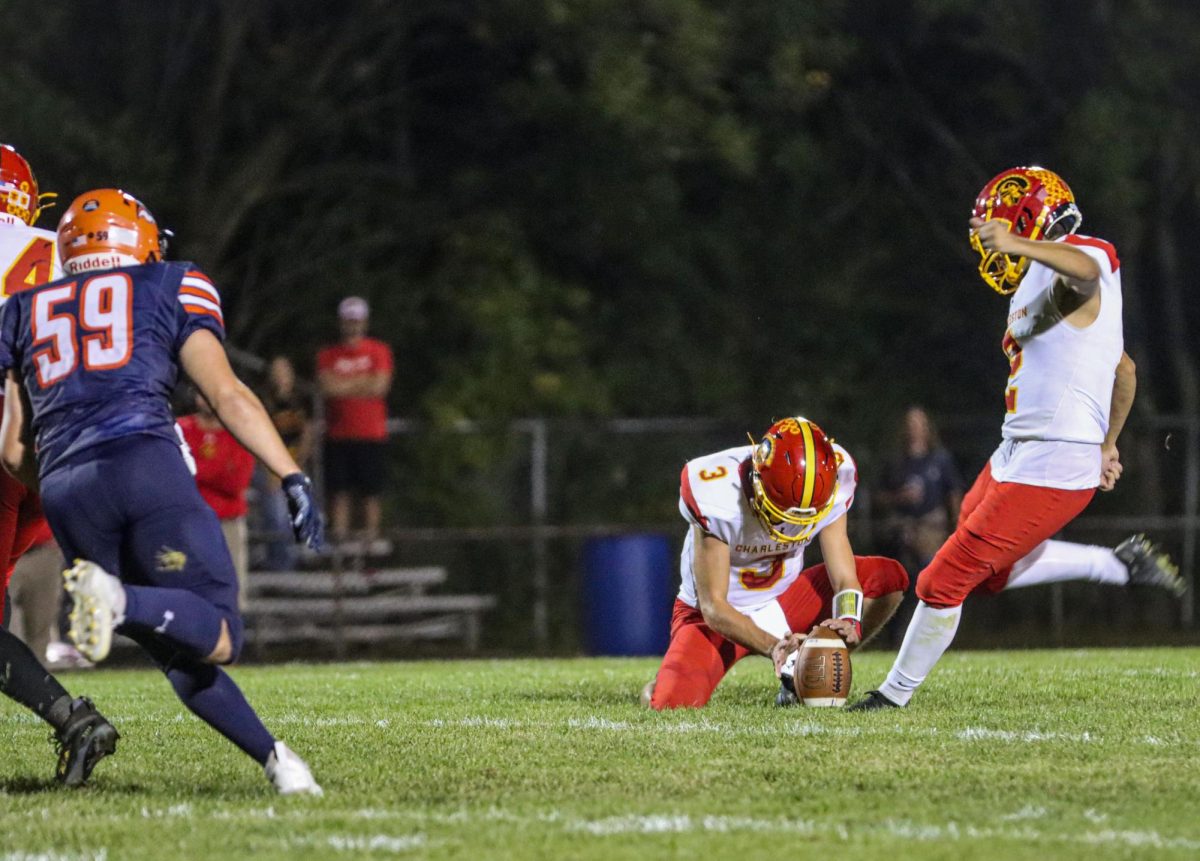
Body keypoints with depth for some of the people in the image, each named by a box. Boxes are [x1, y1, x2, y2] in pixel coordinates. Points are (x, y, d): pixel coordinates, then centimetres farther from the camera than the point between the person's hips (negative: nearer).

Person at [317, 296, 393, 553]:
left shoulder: (379, 351, 7)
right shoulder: (327, 356, 11)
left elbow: (379, 386, -6)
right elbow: (327, 387, -5)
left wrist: (344, 386, -2)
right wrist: (363, 382, -3)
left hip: (371, 435, -1)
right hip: (338, 435, 1)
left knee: (371, 492, -3)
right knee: (340, 492, -4)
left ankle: (371, 537, -2)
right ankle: (339, 535, -4)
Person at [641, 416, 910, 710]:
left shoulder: (830, 483, -20)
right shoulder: (719, 496, -31)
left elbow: (844, 578, -17)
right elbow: (713, 608, -28)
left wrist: (847, 622, -40)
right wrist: (772, 646, -44)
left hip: (785, 600, 4)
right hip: (722, 618, -4)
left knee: (888, 578, -16)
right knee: (674, 705, -27)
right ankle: (666, 681, 12)